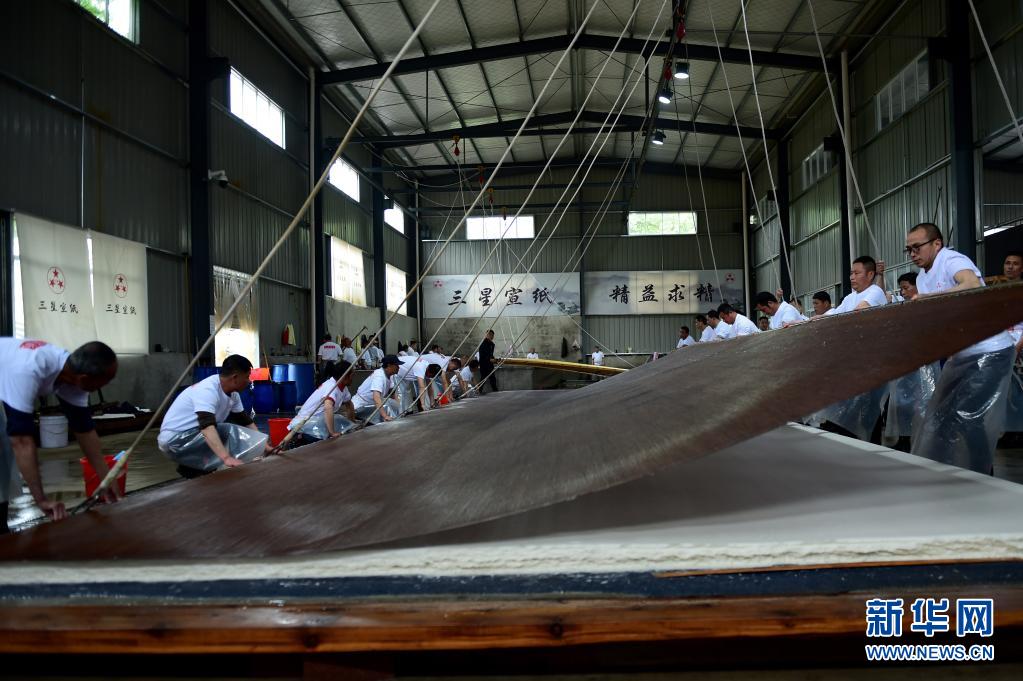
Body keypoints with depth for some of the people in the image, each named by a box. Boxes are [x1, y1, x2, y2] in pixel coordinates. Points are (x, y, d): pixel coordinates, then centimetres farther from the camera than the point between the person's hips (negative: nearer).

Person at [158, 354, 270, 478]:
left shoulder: (232, 394, 2)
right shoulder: (207, 390, -27)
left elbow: (246, 421, 10)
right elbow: (207, 426, -40)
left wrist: (265, 446, 1)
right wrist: (226, 458, -52)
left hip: (193, 437, 10)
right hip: (175, 440, -10)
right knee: (230, 432, -23)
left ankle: (191, 468, 6)